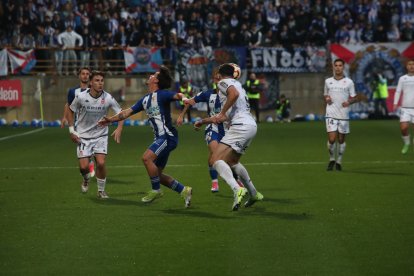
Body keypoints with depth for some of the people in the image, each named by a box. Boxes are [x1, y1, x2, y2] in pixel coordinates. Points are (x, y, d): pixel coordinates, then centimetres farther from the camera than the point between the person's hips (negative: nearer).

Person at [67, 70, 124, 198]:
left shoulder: (108, 98, -14)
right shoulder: (81, 97, -15)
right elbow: (70, 111, 2)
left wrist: (119, 129, -19)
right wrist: (72, 130, -3)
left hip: (100, 135, 0)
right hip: (83, 136, 0)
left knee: (101, 163, -16)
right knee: (83, 167, -6)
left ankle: (101, 190, 7)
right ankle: (86, 179, 31)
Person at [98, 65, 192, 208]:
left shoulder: (162, 94, -8)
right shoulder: (145, 99, 17)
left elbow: (177, 95, -26)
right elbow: (128, 111, 21)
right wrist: (110, 119, 16)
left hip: (168, 136, -9)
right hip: (159, 138, 9)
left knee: (146, 157, -24)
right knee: (157, 174, 7)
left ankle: (156, 190, -10)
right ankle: (184, 190, 16)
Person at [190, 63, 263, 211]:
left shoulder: (224, 82, 2)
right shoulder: (236, 84, 30)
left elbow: (234, 94, -23)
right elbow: (227, 116, 36)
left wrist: (222, 113, -16)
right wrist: (203, 121, 42)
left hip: (240, 126, -9)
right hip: (251, 125, 9)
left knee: (216, 159, -14)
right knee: (231, 161, 26)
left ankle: (237, 189, -33)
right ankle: (254, 194, 29)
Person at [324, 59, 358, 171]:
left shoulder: (349, 82, 2)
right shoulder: (328, 81, 7)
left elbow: (354, 98, 5)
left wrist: (349, 102, -16)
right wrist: (326, 99, -4)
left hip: (344, 114, 0)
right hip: (331, 114, 0)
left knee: (341, 140, 7)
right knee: (332, 139, -11)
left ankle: (339, 161, 21)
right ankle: (332, 160, 11)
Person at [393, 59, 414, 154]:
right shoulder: (402, 79, 7)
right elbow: (398, 91, 6)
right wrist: (395, 103, -6)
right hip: (405, 108, 1)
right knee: (403, 128, -10)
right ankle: (406, 144, 15)